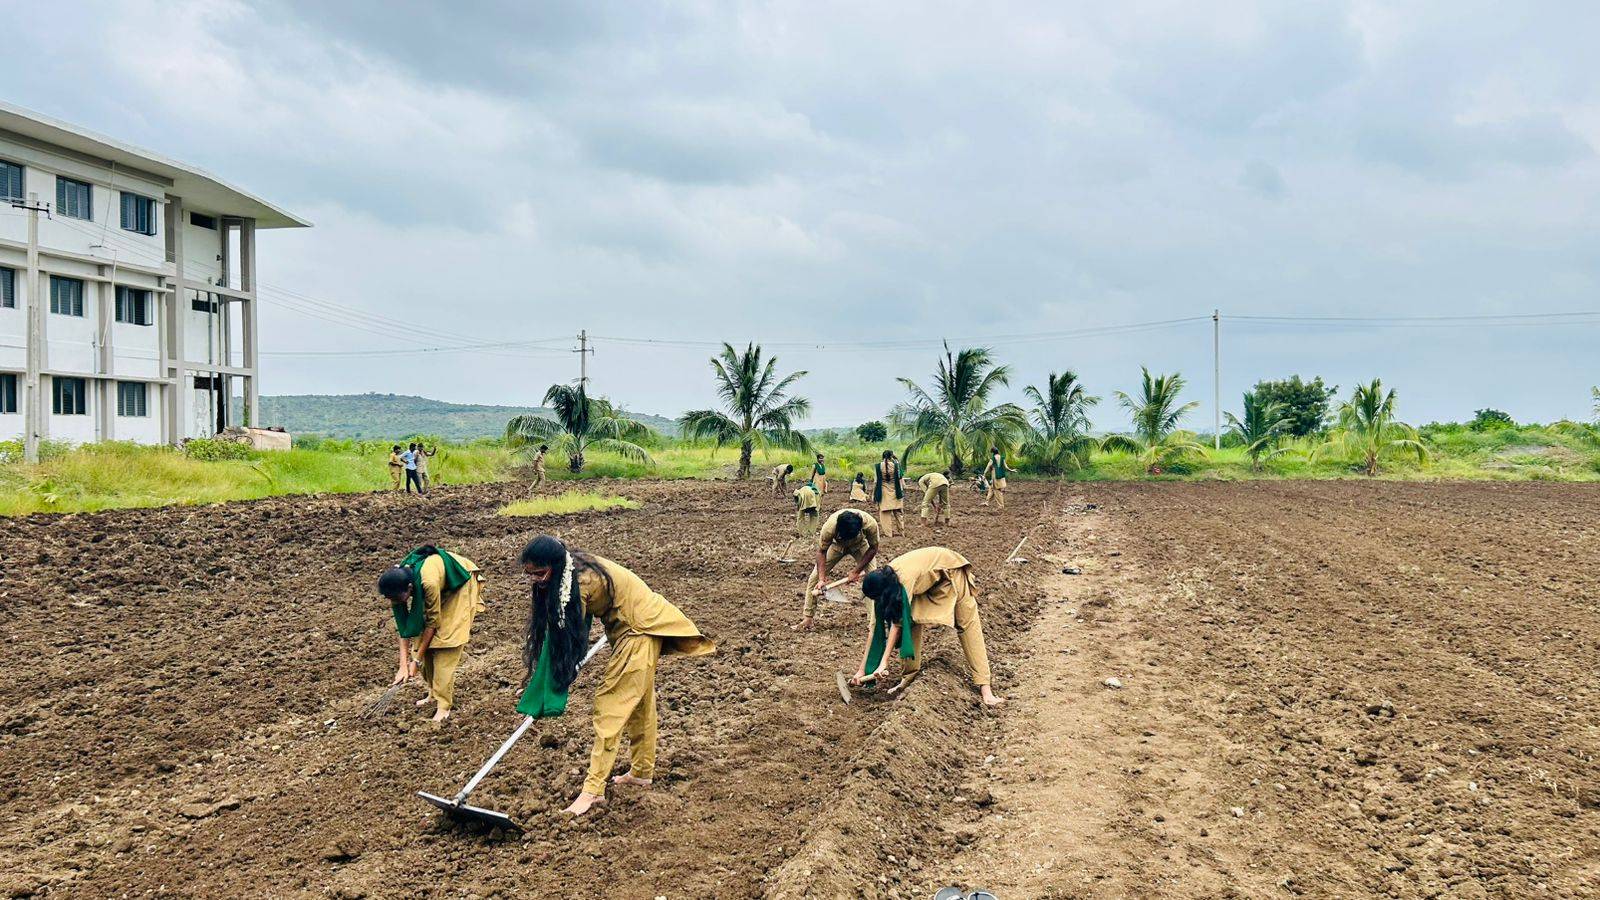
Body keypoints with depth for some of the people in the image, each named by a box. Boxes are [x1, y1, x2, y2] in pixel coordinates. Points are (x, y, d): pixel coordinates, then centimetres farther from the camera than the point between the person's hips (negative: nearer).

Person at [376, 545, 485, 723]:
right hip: (442, 587, 6)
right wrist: (403, 665, -21)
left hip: (460, 583, -6)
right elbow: (403, 627, -16)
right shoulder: (397, 583, -23)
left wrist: (417, 660, -21)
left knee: (446, 643, -13)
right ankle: (434, 693, 16)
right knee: (428, 643, -1)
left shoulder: (428, 582, -41)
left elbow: (433, 622, -27)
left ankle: (444, 705, -12)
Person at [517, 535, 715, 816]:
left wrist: (547, 696, -19)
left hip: (641, 629, -10)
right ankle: (642, 772, 32)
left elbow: (570, 637, -25)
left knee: (610, 704, -11)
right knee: (639, 702, 19)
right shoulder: (569, 572, -3)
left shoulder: (583, 581, -30)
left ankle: (594, 788, -11)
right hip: (627, 626, 10)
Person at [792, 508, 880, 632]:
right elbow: (821, 552, -22)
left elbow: (873, 548, -20)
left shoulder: (870, 524, -39)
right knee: (815, 578, -8)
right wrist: (822, 578, -30)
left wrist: (856, 572, -22)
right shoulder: (829, 527, -40)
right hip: (837, 545, 0)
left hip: (860, 545, 0)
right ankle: (807, 619, 3)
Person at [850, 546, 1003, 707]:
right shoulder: (882, 581, -18)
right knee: (912, 621, -9)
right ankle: (909, 677, 0)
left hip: (951, 571, -7)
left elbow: (897, 623, -36)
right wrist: (862, 669, -16)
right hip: (927, 581, 7)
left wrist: (884, 663, -36)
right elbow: (875, 627, -15)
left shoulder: (905, 580, -39)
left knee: (967, 624, -13)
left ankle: (985, 688, -17)